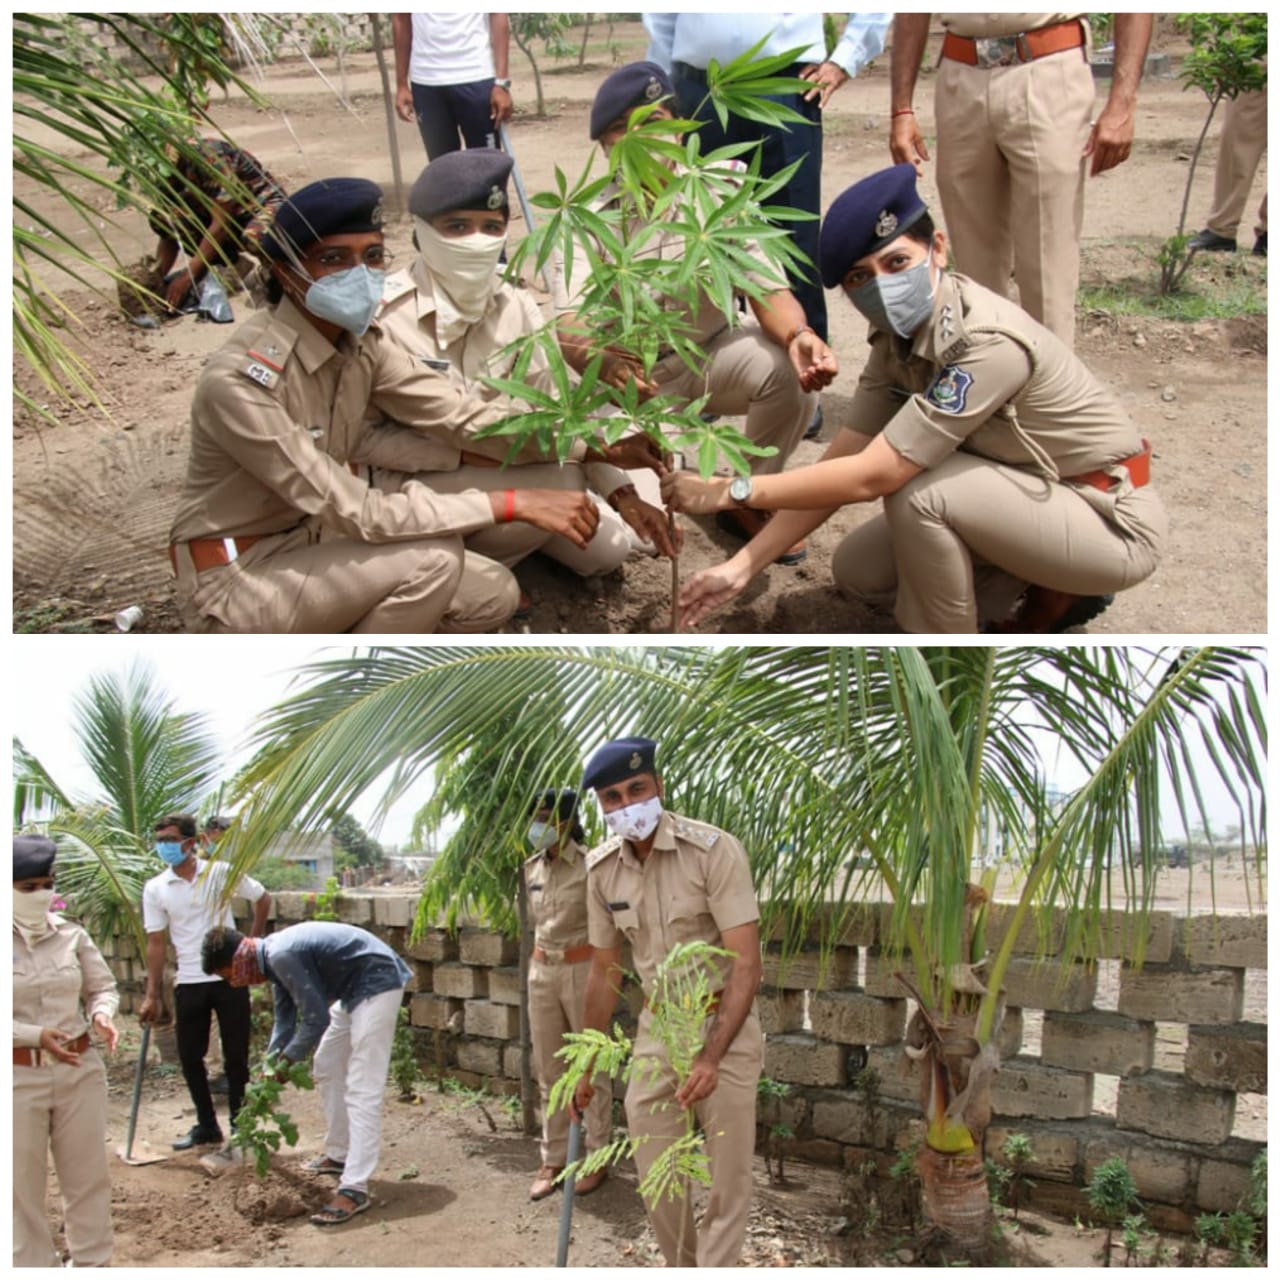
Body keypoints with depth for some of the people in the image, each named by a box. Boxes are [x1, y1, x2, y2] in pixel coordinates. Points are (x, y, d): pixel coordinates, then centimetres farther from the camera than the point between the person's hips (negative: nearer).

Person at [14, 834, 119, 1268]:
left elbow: (103, 987, 8)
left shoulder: (71, 934, 0)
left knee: (88, 1175, 13)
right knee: (23, 1185, 7)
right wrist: (36, 1035, -24)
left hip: (80, 1069, 3)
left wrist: (101, 1014, -14)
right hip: (19, 1078, -3)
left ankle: (93, 1263, 28)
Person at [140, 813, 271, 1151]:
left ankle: (240, 1126, 16)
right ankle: (206, 1125, 24)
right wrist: (152, 996, -4)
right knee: (190, 1057, 7)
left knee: (236, 1056, 4)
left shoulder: (221, 873, -6)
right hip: (188, 983, 2)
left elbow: (263, 899, 6)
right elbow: (156, 942, -1)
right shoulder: (155, 889, -2)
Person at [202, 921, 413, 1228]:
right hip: (354, 989, 11)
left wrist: (286, 1060, -8)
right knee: (327, 1070, 20)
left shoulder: (283, 956, -24)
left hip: (377, 983, -11)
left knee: (361, 1088, -14)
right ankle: (339, 1155, 33)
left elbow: (316, 1019, -21)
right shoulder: (274, 956, 6)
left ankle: (354, 1188, -15)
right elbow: (285, 1021, 17)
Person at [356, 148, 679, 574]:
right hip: (412, 481, -6)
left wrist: (622, 493, -16)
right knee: (560, 482, -28)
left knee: (607, 547, 2)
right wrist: (465, 451, -27)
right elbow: (362, 436, -19)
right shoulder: (386, 313, -22)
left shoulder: (514, 306, -5)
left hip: (499, 470, 6)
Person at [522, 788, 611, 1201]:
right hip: (542, 971, 6)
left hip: (583, 969, -6)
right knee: (549, 1071, 11)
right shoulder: (532, 868, 6)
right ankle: (553, 1160, 20)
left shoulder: (589, 867, -13)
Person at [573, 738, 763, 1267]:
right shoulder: (601, 869, -4)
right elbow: (605, 971, 8)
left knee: (728, 1177, 1)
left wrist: (711, 1058, -32)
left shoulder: (713, 850, -20)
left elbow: (746, 964, -23)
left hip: (723, 1026, -4)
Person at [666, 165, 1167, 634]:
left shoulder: (989, 343, -32)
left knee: (918, 492, -29)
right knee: (856, 568, 4)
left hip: (1114, 521, -8)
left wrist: (729, 491, -26)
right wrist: (743, 565, -10)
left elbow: (869, 477, -31)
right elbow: (842, 462, -4)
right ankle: (1048, 589, 15)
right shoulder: (898, 337, -6)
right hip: (1038, 495, 8)